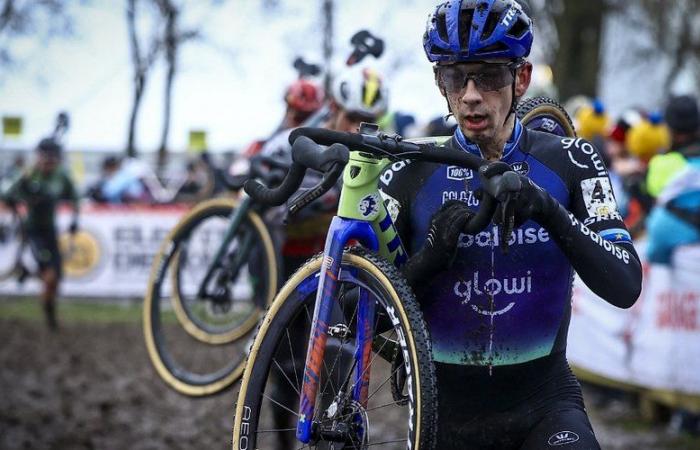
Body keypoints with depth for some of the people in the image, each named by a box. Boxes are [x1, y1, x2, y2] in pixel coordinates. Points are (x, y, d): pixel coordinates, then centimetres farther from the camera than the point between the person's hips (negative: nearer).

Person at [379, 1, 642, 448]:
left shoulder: (569, 163, -3)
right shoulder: (410, 175, -3)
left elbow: (625, 286, -15)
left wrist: (548, 210, -29)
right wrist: (430, 258, -23)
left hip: (543, 406, -1)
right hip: (447, 410, 1)